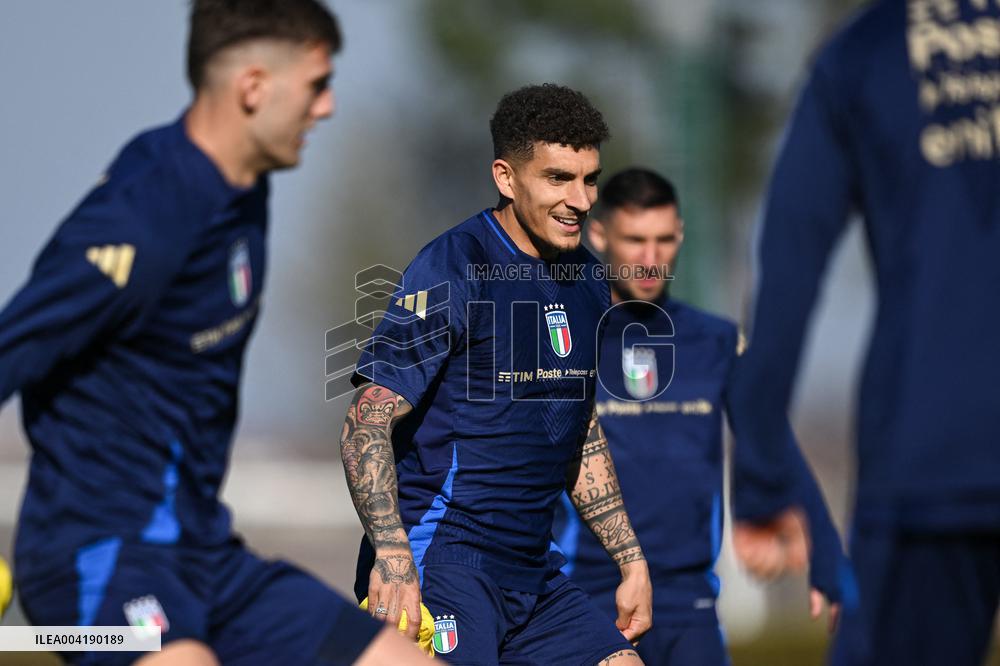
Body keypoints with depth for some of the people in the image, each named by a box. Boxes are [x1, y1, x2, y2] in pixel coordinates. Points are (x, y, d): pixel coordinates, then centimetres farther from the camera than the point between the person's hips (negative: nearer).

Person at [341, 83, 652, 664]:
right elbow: (366, 425, -15)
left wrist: (632, 560, 20)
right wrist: (392, 553, -27)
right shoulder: (451, 271, -11)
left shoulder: (588, 281, 13)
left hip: (531, 570, 8)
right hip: (439, 559, -8)